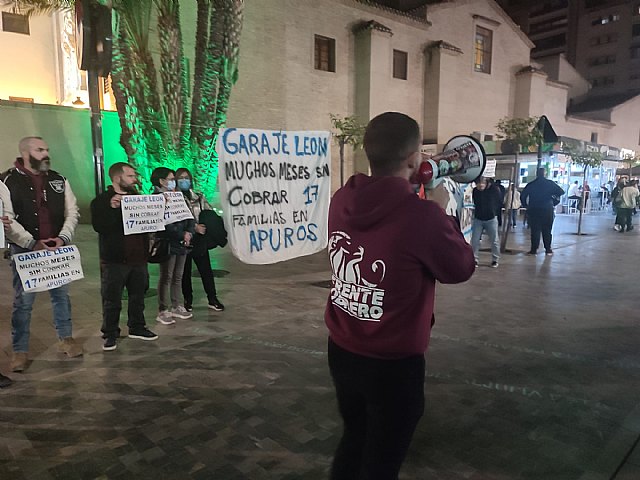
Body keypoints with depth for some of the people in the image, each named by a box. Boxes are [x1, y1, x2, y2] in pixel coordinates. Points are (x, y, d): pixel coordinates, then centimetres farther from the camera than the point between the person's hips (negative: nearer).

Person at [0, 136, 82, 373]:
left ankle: (66, 339, 29)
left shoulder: (58, 180, 6)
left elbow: (72, 212, 5)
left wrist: (63, 238, -9)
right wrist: (32, 243, -16)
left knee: (61, 295, 13)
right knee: (23, 301, 4)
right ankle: (20, 350, 18)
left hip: (57, 248, 4)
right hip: (24, 250, -3)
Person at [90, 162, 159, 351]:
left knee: (138, 296, 15)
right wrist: (112, 208, -30)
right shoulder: (101, 201, -5)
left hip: (138, 258, 5)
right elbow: (99, 226, -18)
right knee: (112, 299, 4)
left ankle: (137, 327, 29)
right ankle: (110, 333, 16)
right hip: (114, 261, -5)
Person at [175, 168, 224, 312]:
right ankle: (188, 300, 21)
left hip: (199, 240, 3)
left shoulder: (199, 197, 10)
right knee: (185, 272, 7)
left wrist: (206, 226, -7)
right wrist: (194, 227, -18)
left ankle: (213, 300, 11)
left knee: (206, 270, 3)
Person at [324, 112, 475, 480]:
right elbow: (461, 269, -8)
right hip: (392, 364, -5)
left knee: (354, 439, 29)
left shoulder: (343, 201, -7)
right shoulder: (421, 214, -25)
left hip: (342, 351, 6)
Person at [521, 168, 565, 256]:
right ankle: (548, 249, 11)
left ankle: (534, 249, 0)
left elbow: (522, 196, -1)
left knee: (535, 230, 3)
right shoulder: (550, 183, 0)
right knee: (547, 231, 8)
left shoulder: (531, 184, 1)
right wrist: (554, 199, 13)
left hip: (533, 210, 0)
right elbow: (561, 192, -3)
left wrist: (526, 205, 10)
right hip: (547, 210, 0)